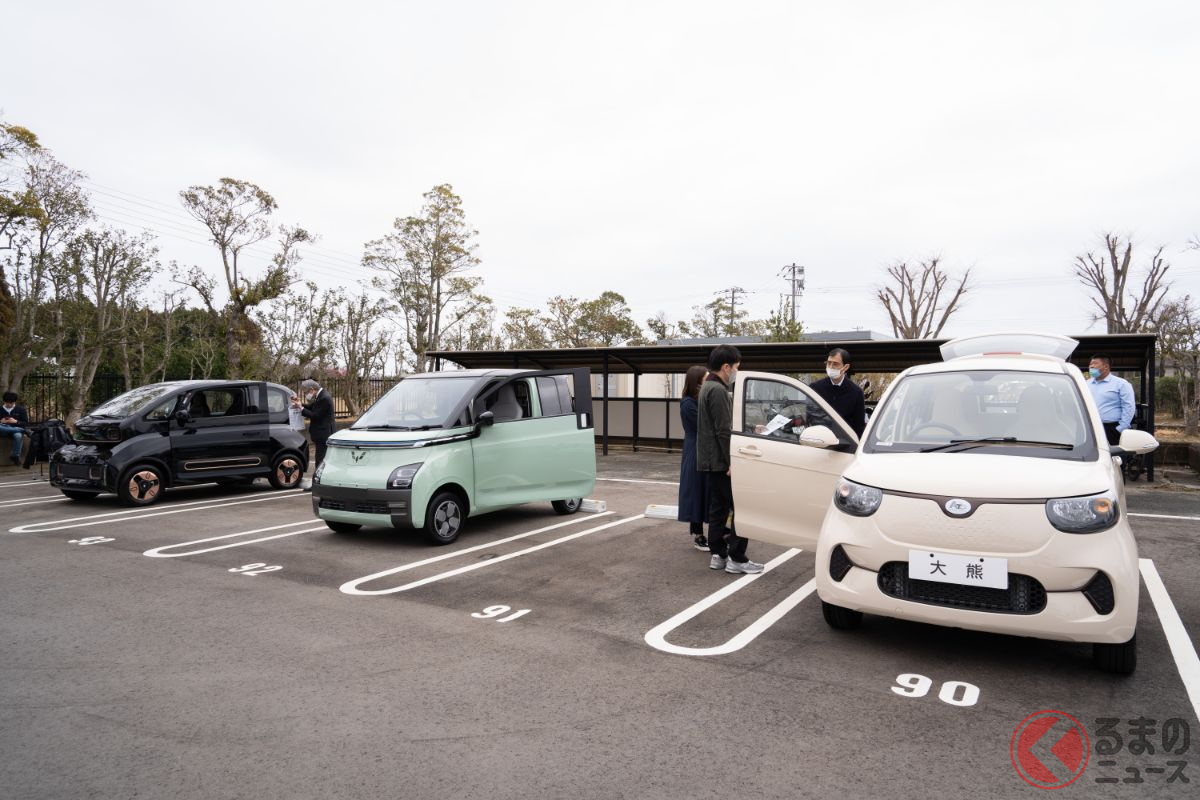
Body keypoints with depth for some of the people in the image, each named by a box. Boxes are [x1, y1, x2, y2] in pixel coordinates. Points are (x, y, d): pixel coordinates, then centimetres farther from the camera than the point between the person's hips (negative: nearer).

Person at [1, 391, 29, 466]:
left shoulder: (21, 409, 11)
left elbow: (26, 424, 5)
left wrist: (16, 422, -12)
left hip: (16, 430, -1)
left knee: (18, 436, -39)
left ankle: (15, 455, -26)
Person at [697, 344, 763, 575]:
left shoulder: (707, 387, 15)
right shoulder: (718, 390, -17)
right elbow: (724, 431, -21)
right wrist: (731, 462, -20)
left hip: (712, 461, 10)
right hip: (721, 461, -10)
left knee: (719, 508, 13)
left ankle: (718, 555, 17)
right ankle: (737, 559, -2)